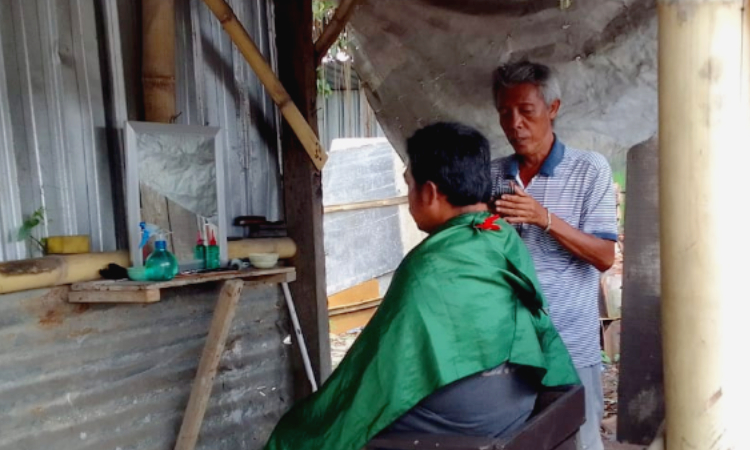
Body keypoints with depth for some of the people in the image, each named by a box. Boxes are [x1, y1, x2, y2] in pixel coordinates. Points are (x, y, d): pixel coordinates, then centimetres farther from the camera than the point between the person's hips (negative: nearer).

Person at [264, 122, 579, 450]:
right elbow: (542, 330, 8)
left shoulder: (430, 265, -23)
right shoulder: (508, 239, -1)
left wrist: (319, 417, -1)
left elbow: (386, 360, -15)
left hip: (461, 416, -8)